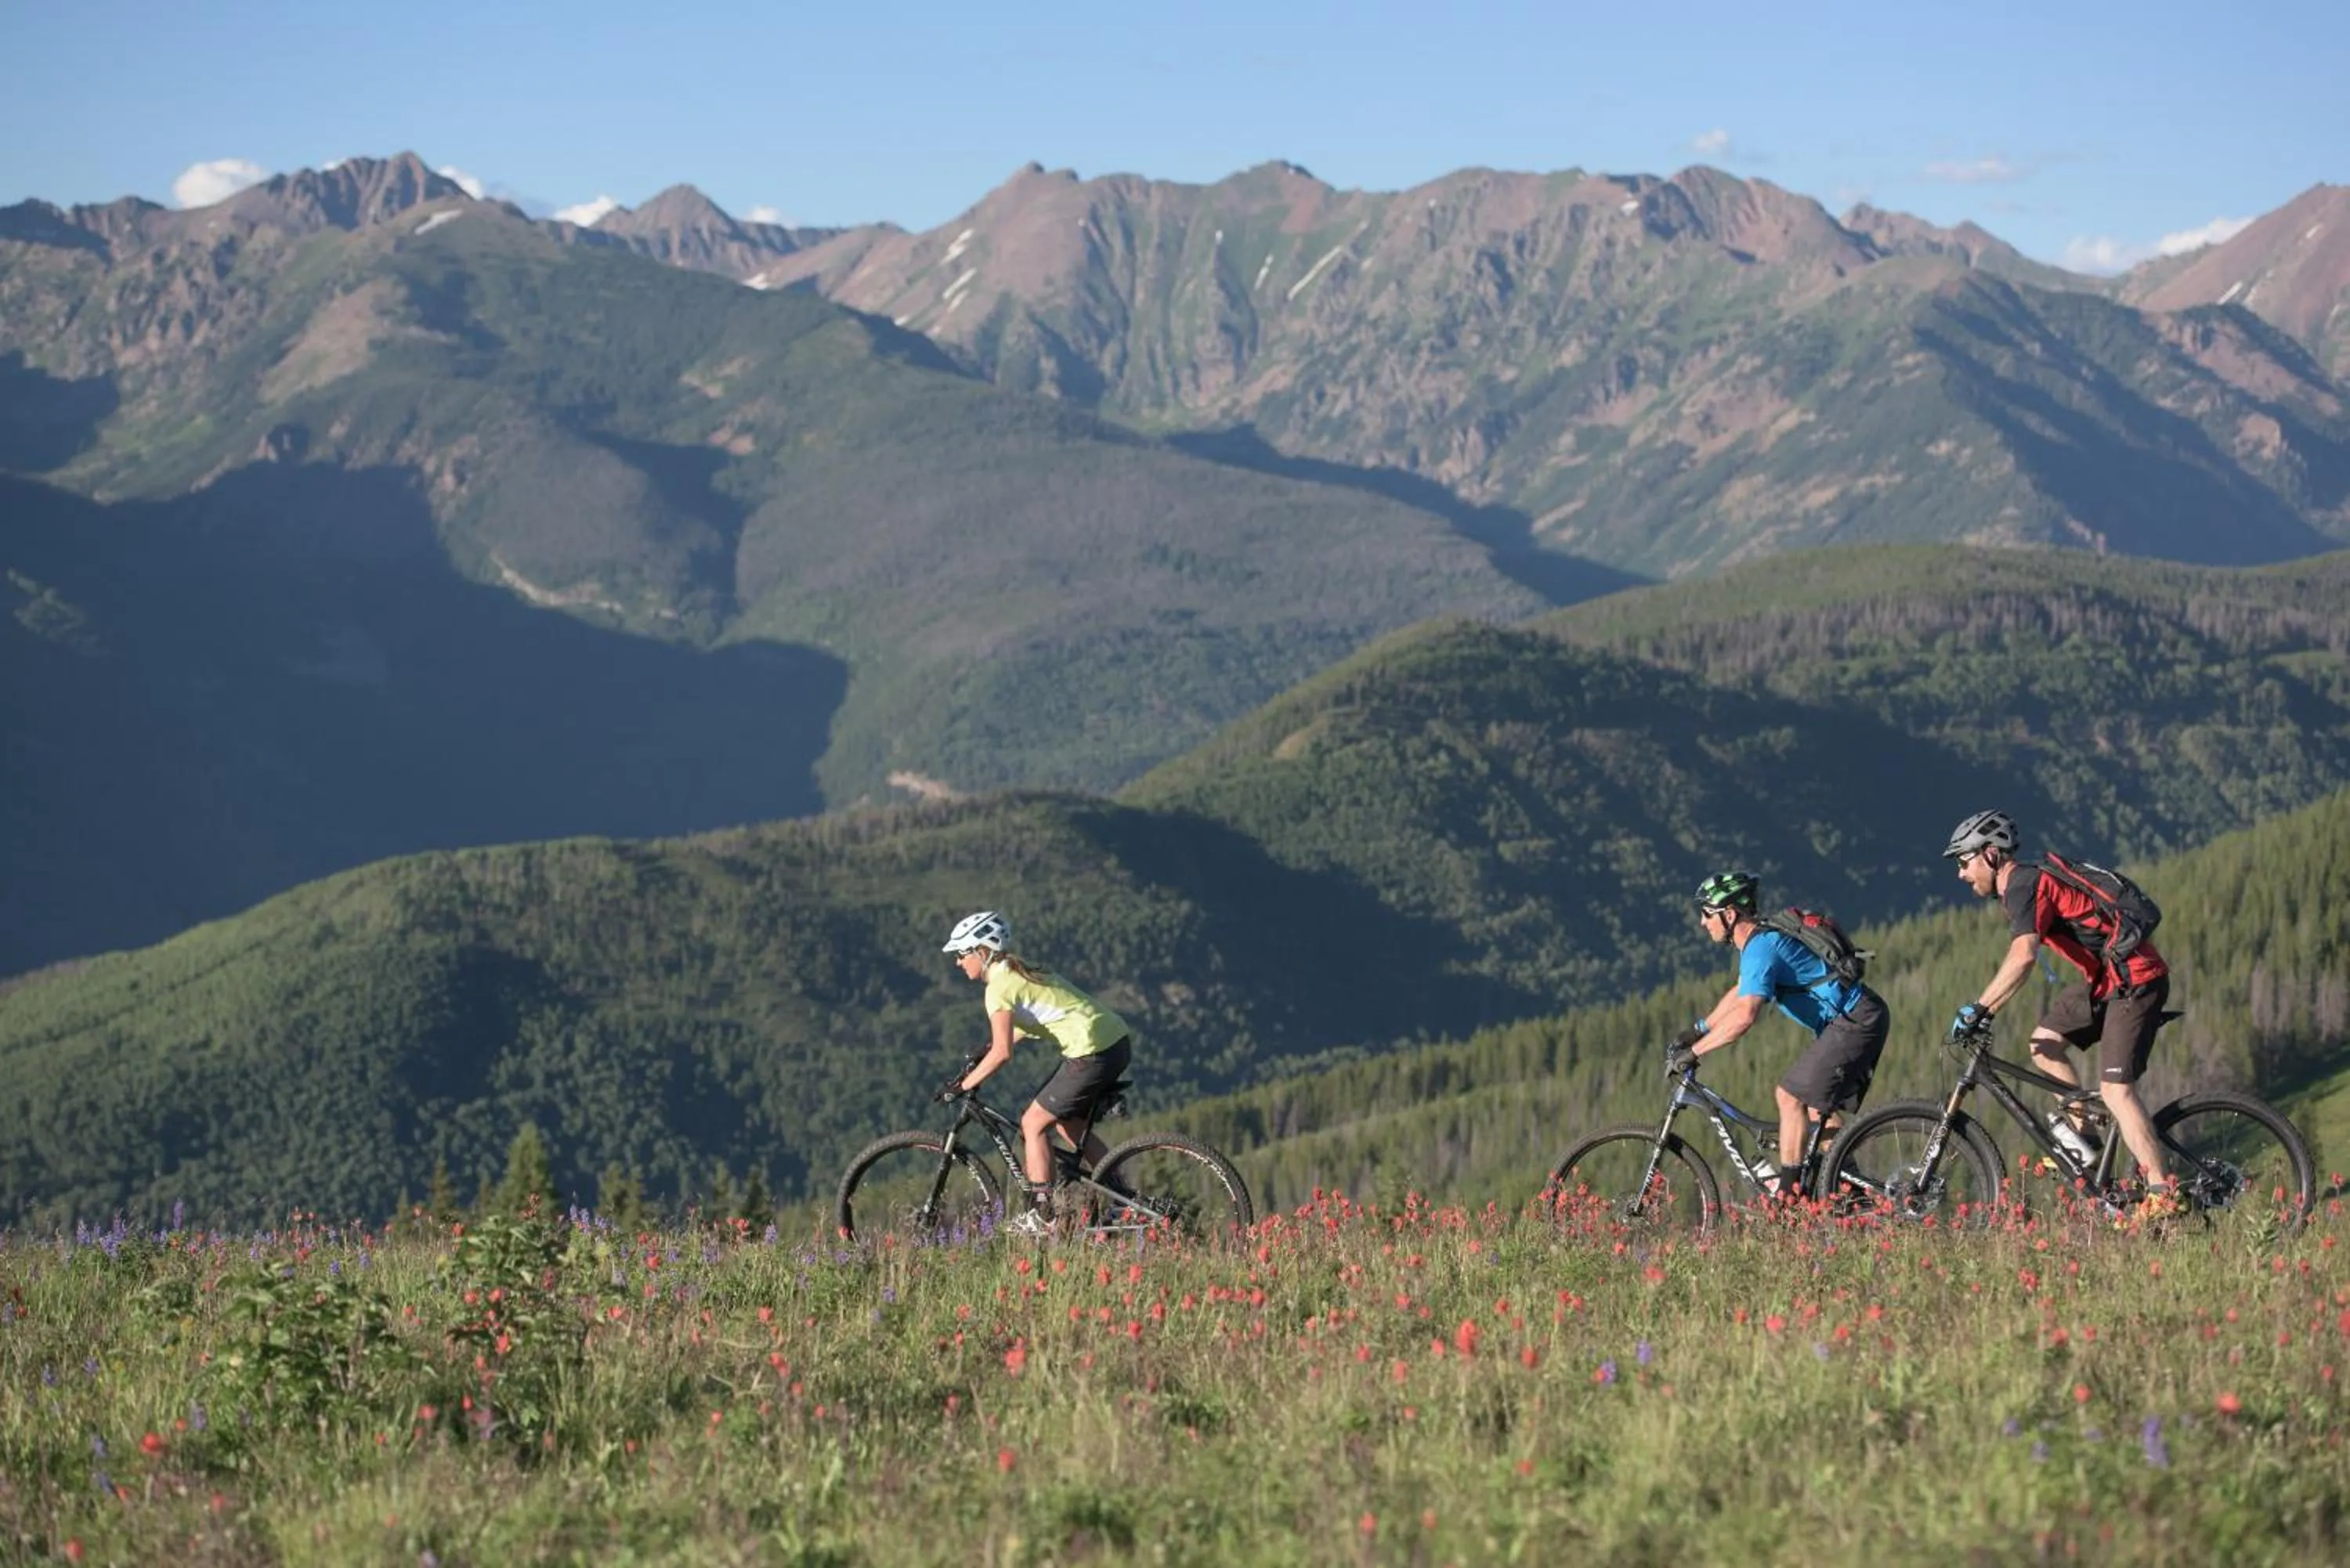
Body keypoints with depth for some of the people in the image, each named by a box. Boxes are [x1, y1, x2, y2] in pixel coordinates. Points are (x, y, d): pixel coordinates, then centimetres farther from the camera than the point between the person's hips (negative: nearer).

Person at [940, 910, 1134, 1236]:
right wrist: (975, 1066, 24)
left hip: (1092, 1055, -9)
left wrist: (964, 1085, -7)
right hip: (1118, 1042, 9)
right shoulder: (1019, 972, 19)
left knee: (1034, 1123, 2)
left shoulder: (1000, 986, -10)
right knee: (1071, 1125, 21)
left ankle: (1042, 1215, 3)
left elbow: (1002, 1052, -15)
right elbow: (1019, 1029, 26)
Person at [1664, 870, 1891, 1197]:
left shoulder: (1761, 949, -20)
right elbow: (1740, 992, 30)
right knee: (1817, 1107, 15)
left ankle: (1788, 1191, -10)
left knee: (1791, 1095, -11)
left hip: (1855, 1022, -10)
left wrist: (1693, 1052, -27)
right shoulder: (1757, 941, 13)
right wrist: (1698, 1030, 24)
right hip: (1858, 1020, 10)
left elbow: (1744, 1015, -31)